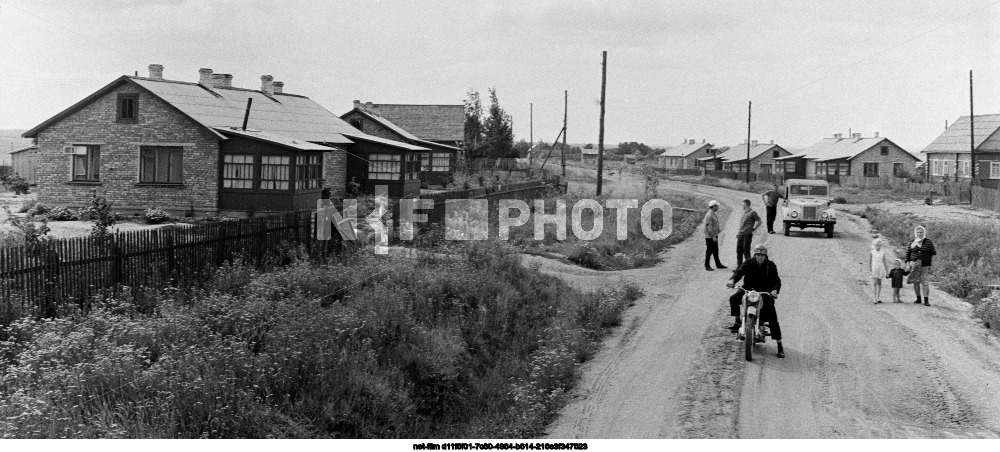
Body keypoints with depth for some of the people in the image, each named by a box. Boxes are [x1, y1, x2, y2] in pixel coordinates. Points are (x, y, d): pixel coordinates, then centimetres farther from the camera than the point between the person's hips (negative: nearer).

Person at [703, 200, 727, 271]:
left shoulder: (714, 214, 13)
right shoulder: (709, 215, -19)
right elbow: (709, 227, -22)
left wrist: (718, 229, 11)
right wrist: (713, 236, -23)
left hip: (714, 236, 10)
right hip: (710, 236, -10)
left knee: (716, 251, 15)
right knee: (709, 251, -3)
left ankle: (718, 264, 23)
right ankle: (707, 266, 5)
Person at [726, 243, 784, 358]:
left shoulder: (771, 266, -2)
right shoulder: (749, 263, 0)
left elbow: (776, 280, -8)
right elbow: (739, 271, -14)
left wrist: (775, 290, -31)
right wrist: (732, 280, -37)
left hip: (765, 292, -2)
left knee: (773, 319, -14)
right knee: (734, 299, -23)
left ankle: (779, 345, -10)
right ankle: (737, 322, -1)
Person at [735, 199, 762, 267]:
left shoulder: (752, 212, -7)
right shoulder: (744, 212, 17)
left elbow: (759, 221, -5)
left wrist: (753, 229, -4)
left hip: (747, 234, -8)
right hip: (740, 234, 8)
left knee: (746, 251, -5)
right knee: (739, 251, 8)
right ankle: (739, 266, 14)